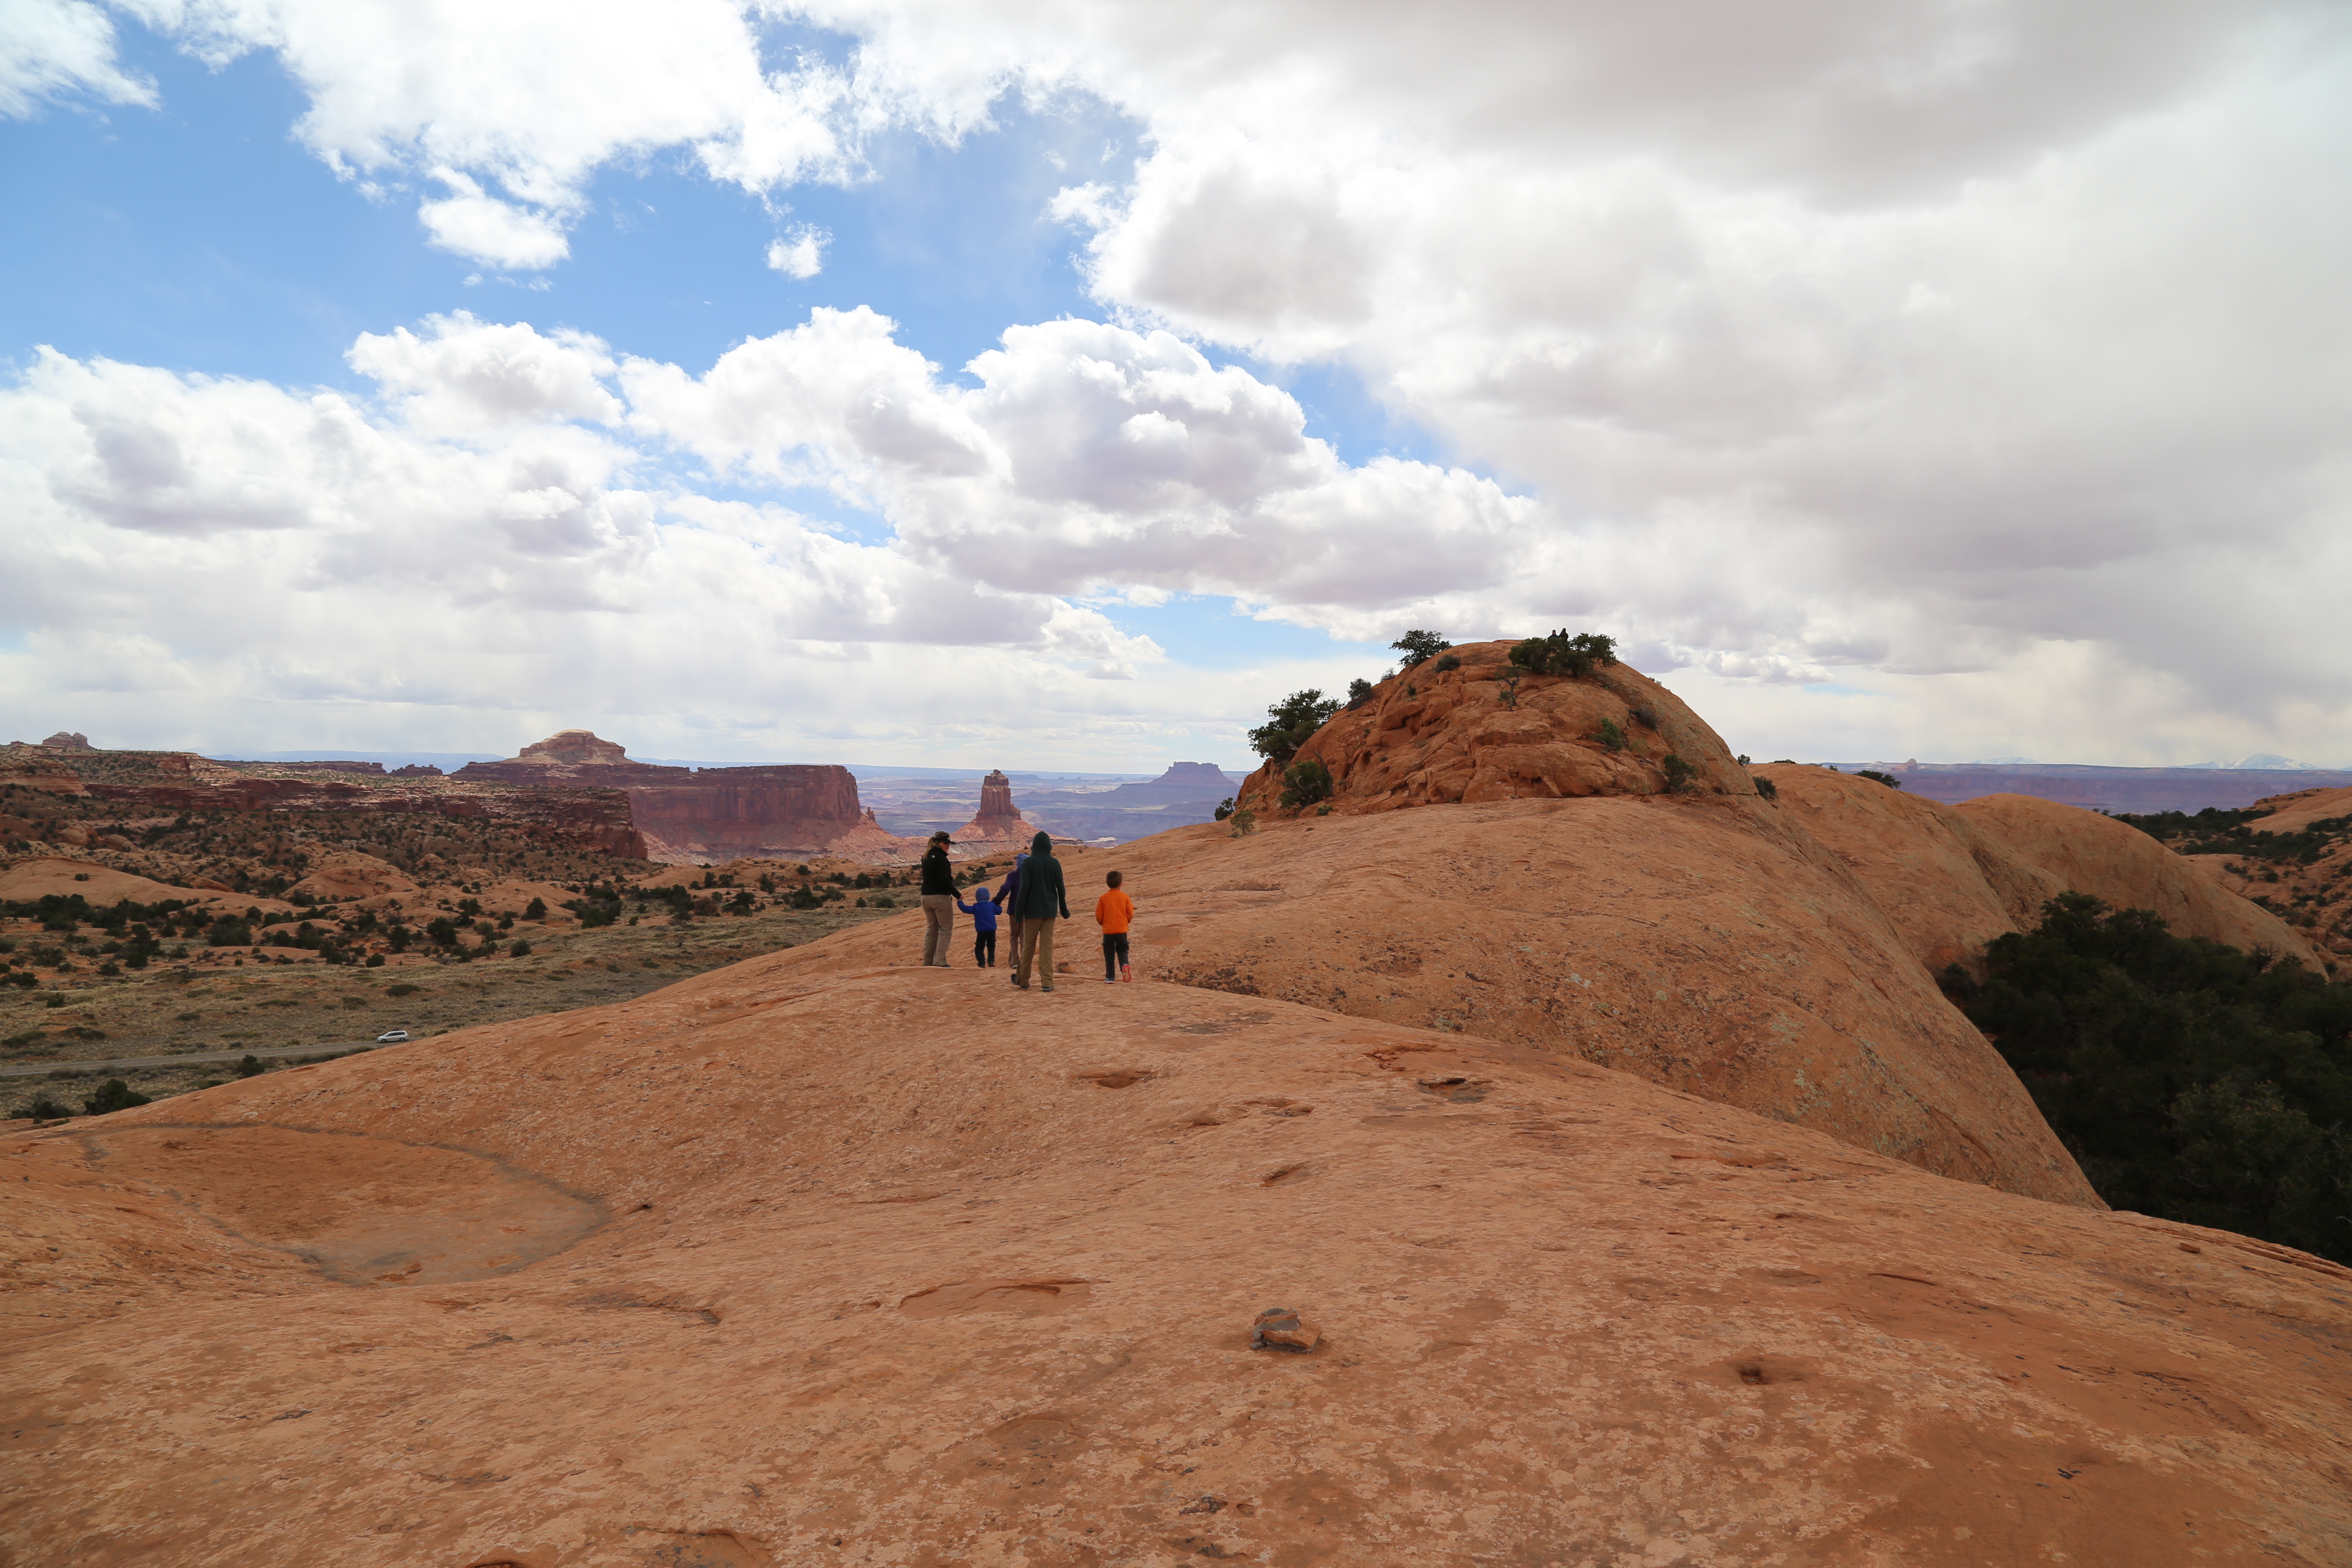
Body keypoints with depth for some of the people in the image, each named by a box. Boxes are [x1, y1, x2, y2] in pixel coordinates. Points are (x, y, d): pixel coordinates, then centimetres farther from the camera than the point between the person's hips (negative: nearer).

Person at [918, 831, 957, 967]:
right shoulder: (940, 858, -15)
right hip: (941, 897, -8)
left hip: (926, 896, 9)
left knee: (931, 929, 15)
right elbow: (944, 880, -19)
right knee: (946, 929, -1)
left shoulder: (926, 857, 13)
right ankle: (940, 961, -6)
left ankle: (928, 961, 15)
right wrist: (957, 895, -11)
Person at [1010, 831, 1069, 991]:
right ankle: (1047, 982, -3)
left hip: (1032, 910, -1)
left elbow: (1024, 887, -12)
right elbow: (1061, 888, 2)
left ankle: (1022, 980, 20)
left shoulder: (1028, 863, -7)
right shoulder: (1055, 863, -1)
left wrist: (1019, 911, -6)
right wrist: (1064, 910, 12)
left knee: (1028, 945, 11)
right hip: (1050, 910, 1)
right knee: (1047, 946, 2)